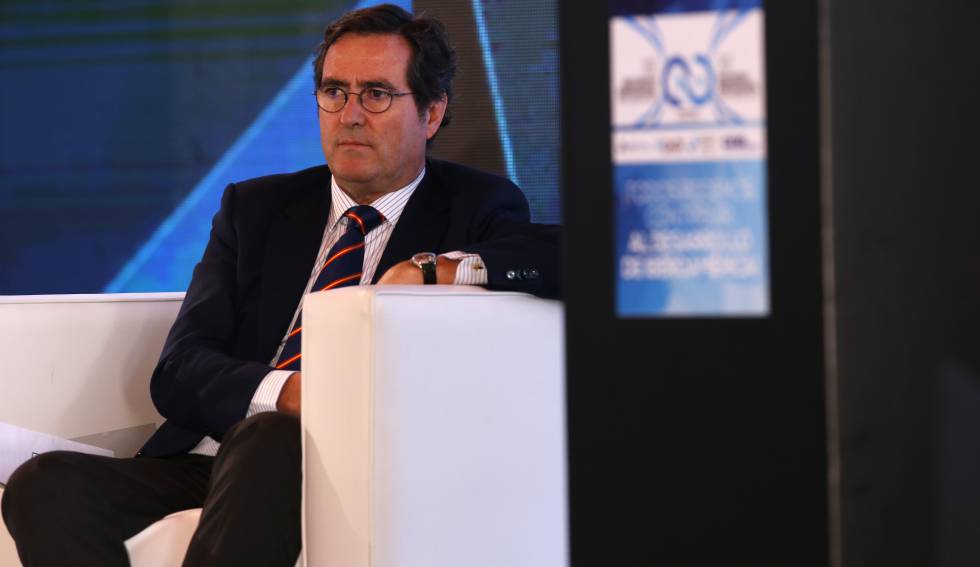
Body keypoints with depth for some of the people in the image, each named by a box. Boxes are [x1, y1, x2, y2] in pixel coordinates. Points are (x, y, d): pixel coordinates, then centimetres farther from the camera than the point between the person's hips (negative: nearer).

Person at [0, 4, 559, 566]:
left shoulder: (478, 207, 12)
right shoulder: (255, 208, 21)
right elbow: (178, 373, 9)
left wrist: (431, 268, -15)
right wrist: (284, 392, -13)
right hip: (202, 463, 4)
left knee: (268, 440, -39)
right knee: (46, 483, -26)